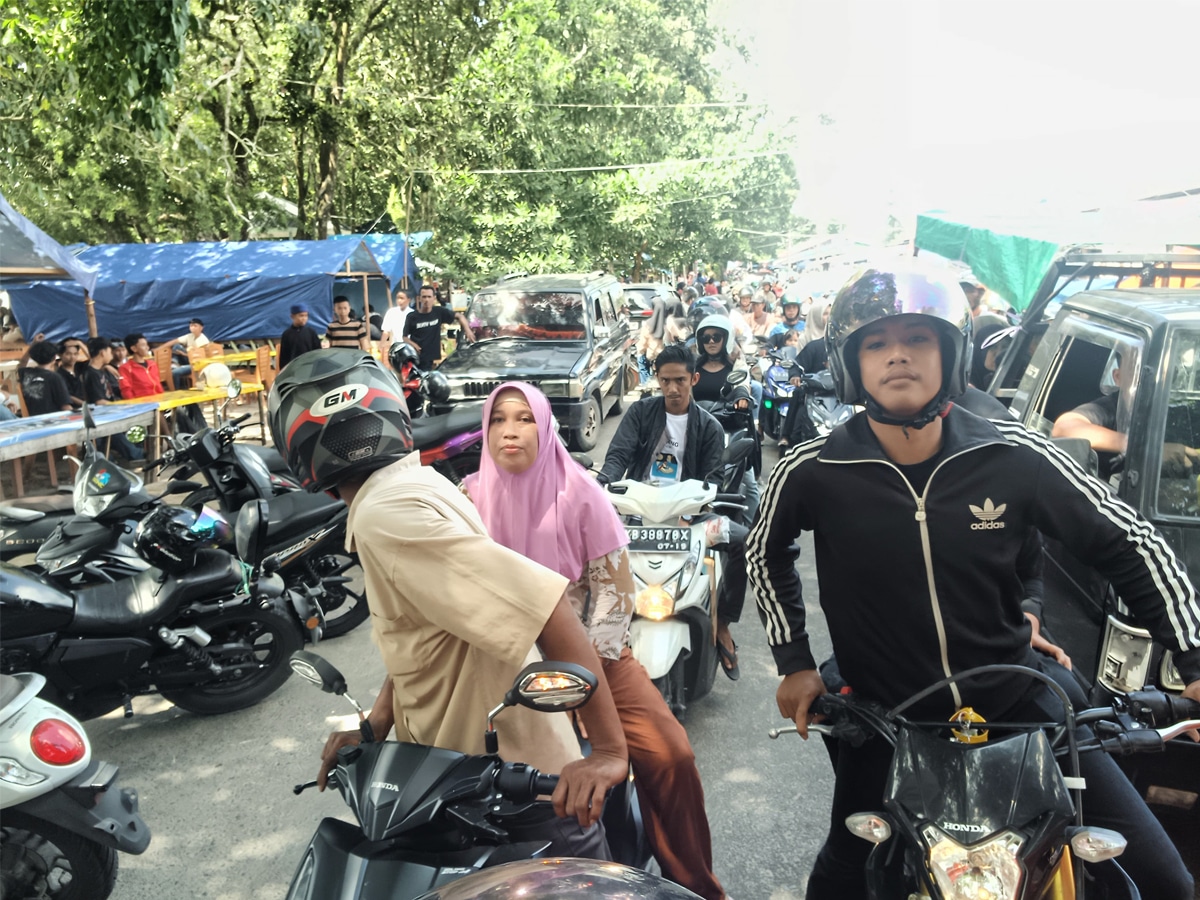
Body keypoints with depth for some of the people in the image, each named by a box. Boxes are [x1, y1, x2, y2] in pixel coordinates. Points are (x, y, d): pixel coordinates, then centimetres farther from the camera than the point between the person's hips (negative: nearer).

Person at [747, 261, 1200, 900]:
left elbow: (1128, 544, 0)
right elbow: (766, 552, 5)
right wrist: (794, 663, 2)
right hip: (883, 724, -1)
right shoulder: (811, 472, -14)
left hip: (1018, 705, 2)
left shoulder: (1014, 458, -12)